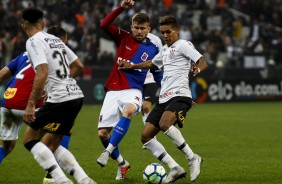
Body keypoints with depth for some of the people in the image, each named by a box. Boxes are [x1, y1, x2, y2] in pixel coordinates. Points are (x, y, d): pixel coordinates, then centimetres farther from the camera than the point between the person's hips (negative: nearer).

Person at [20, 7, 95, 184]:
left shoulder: (34, 42, -8)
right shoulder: (55, 39, 17)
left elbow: (42, 73, -21)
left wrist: (31, 105, -21)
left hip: (60, 99, -8)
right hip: (76, 95, 8)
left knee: (29, 139, 3)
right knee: (50, 146, 17)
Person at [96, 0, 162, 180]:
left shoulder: (152, 49, 9)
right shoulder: (123, 38, 7)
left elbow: (159, 75, 17)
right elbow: (104, 24, -6)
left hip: (133, 91, -2)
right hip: (113, 90, 2)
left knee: (128, 111, -38)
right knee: (103, 132, -6)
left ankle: (108, 152, -35)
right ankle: (122, 164, 18)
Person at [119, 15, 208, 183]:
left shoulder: (183, 45, -1)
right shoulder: (165, 50, 23)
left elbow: (203, 62, -11)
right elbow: (152, 63, 44)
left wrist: (197, 69, -32)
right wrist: (132, 66, 43)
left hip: (180, 95, -9)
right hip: (164, 98, 9)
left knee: (164, 124, -35)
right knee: (146, 136, -1)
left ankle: (192, 158, -23)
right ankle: (175, 169, -2)